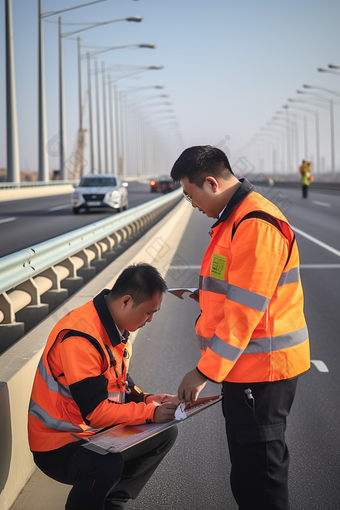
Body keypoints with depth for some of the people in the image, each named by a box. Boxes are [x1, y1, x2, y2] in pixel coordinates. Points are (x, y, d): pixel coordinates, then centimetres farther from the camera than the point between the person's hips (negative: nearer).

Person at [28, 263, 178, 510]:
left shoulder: (116, 327, 4)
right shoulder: (80, 337, -27)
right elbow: (95, 410, -28)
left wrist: (147, 400, -2)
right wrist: (151, 413, -23)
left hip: (97, 430, 10)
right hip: (58, 444, -10)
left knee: (166, 433, 7)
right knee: (107, 466, -38)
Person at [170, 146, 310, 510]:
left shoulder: (255, 225, -20)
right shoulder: (234, 218, 14)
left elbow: (244, 311, -23)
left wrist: (205, 371, -18)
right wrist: (208, 296, 10)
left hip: (261, 370, -10)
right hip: (246, 367, 10)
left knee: (258, 471, -1)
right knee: (249, 467, 19)